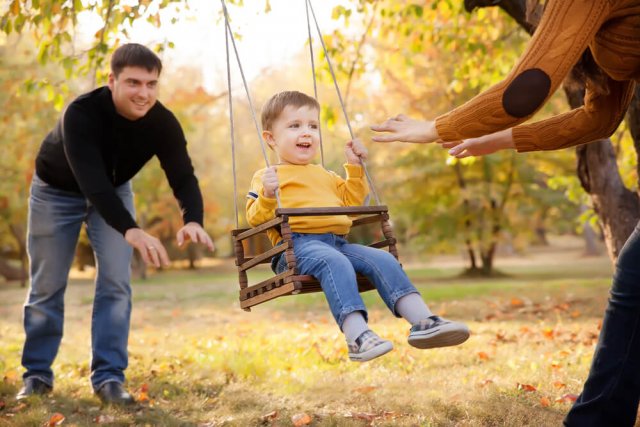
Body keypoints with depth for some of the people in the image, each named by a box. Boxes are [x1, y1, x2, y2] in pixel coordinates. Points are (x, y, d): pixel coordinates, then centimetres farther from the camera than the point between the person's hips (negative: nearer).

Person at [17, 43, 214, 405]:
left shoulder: (163, 123, -24)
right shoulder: (81, 113, -37)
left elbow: (183, 177, -27)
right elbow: (91, 180, -46)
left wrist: (193, 219, -49)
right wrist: (131, 230, -59)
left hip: (114, 191, 3)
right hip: (57, 191, -3)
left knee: (116, 282, -9)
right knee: (47, 286, 3)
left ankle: (109, 377, -2)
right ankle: (37, 373, 18)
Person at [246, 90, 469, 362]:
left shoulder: (325, 175, 33)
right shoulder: (266, 176, 11)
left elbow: (351, 202, 36)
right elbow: (255, 218, 0)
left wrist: (354, 167, 29)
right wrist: (267, 196, -19)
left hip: (337, 242, 7)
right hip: (298, 244, -7)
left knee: (382, 260, -16)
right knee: (335, 263, -36)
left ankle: (423, 322, -25)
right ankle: (357, 335, -50)